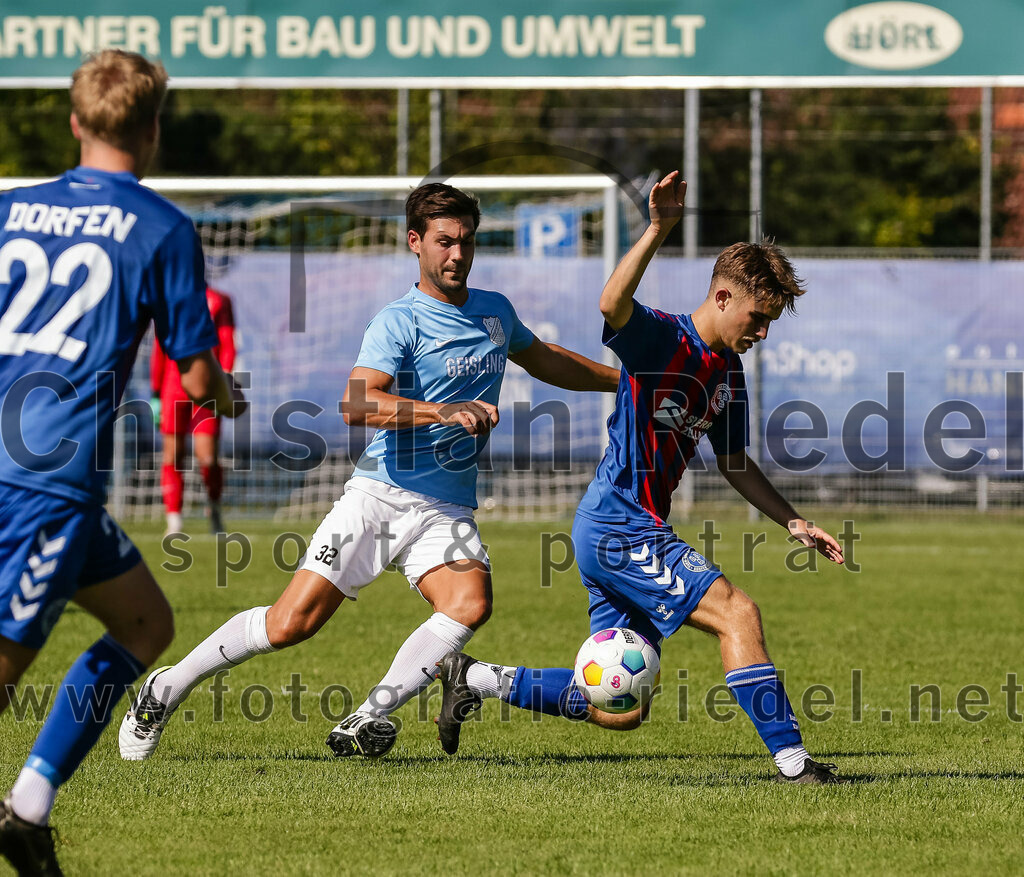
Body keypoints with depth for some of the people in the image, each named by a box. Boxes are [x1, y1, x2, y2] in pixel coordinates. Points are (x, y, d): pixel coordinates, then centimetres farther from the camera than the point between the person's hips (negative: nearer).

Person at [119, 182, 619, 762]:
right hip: (381, 495, -5)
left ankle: (365, 723, -25)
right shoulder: (399, 323, -10)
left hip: (447, 512, 5)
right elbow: (356, 405, -26)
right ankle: (170, 687, 10)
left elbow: (544, 360, 35)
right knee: (291, 623, -10)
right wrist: (443, 412, -37)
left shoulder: (496, 311, 12)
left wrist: (624, 380, 39)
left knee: (470, 604, -26)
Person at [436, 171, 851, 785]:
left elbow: (734, 462, 25)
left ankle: (477, 679, 22)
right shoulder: (662, 338, -13)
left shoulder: (727, 371, 13)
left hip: (625, 534, 9)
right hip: (618, 523, -9)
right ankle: (791, 758, -17)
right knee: (737, 612, -19)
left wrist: (794, 522, 17)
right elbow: (613, 305, -36)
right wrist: (658, 231, -49)